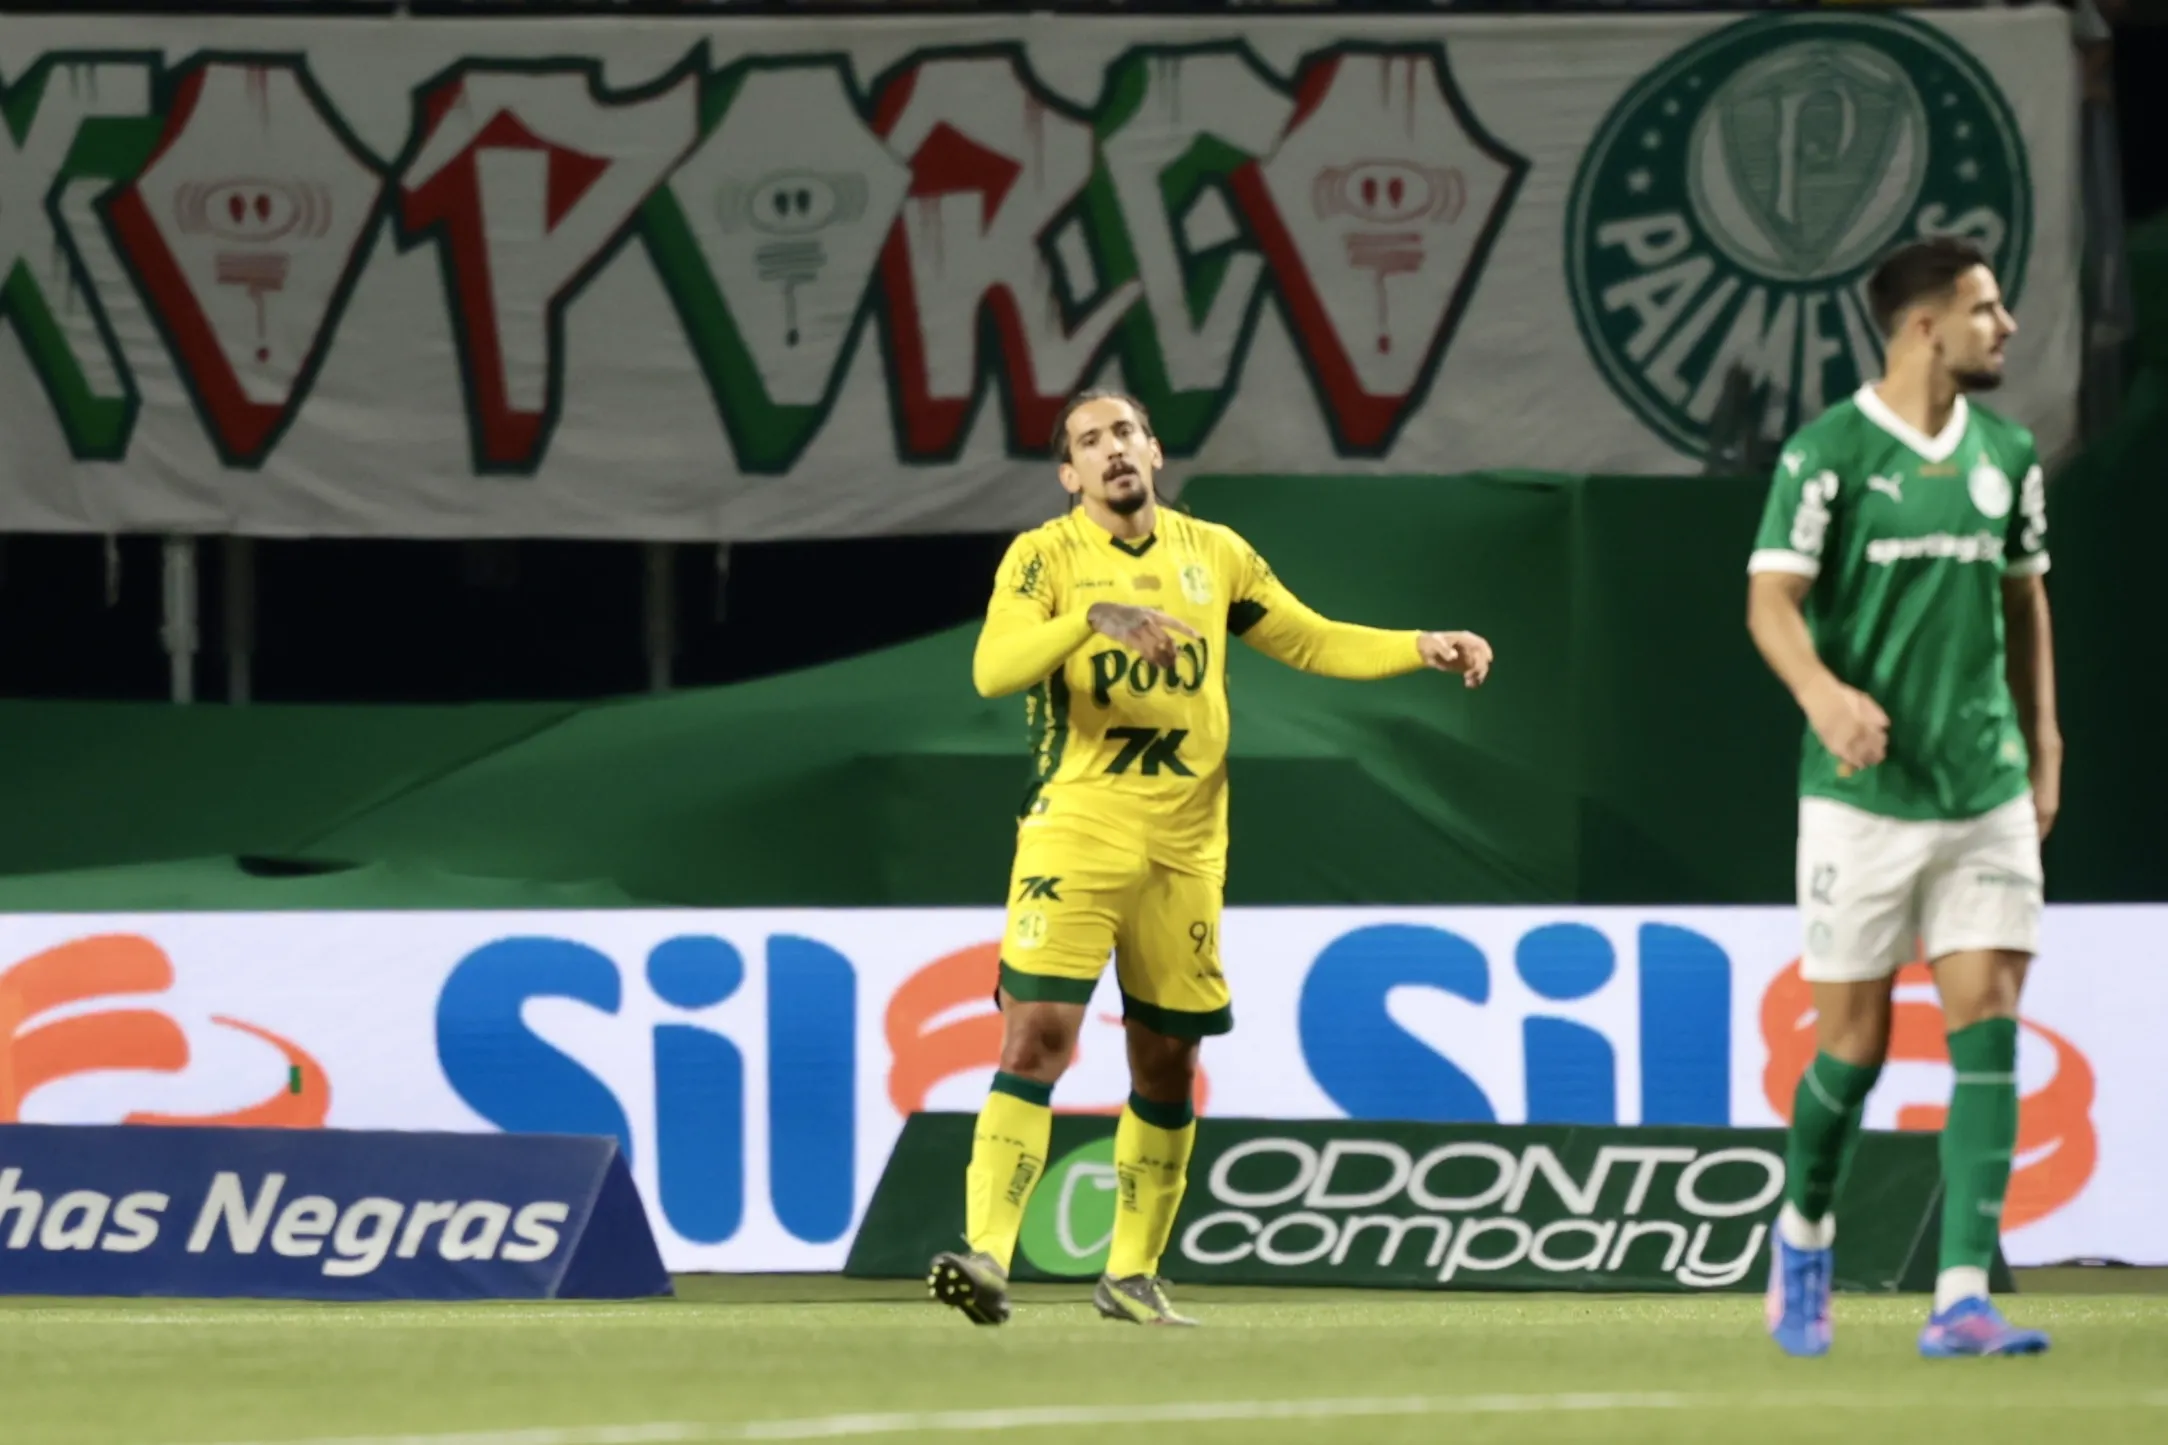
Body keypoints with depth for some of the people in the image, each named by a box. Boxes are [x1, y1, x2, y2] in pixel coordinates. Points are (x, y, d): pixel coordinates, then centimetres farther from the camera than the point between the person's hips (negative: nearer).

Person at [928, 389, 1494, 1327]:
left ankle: (1132, 1275, 20)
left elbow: (1311, 643, 22)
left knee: (1167, 1062, 8)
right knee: (1038, 1033, -16)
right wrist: (1091, 617, -31)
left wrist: (1425, 649, 10)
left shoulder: (1213, 555, 12)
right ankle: (987, 1253, -21)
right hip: (1074, 835, -4)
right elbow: (993, 670, -17)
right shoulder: (1046, 557, -1)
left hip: (1185, 851, 4)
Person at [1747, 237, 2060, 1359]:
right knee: (1855, 1037, 2)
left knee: (1988, 1018, -8)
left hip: (1988, 792, 4)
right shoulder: (1829, 453, -7)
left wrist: (2042, 744, 19)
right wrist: (1824, 694, -30)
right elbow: (1771, 598, -11)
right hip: (1865, 795, -4)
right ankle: (1804, 1234, 30)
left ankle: (1963, 1297, -11)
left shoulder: (2005, 454, 10)